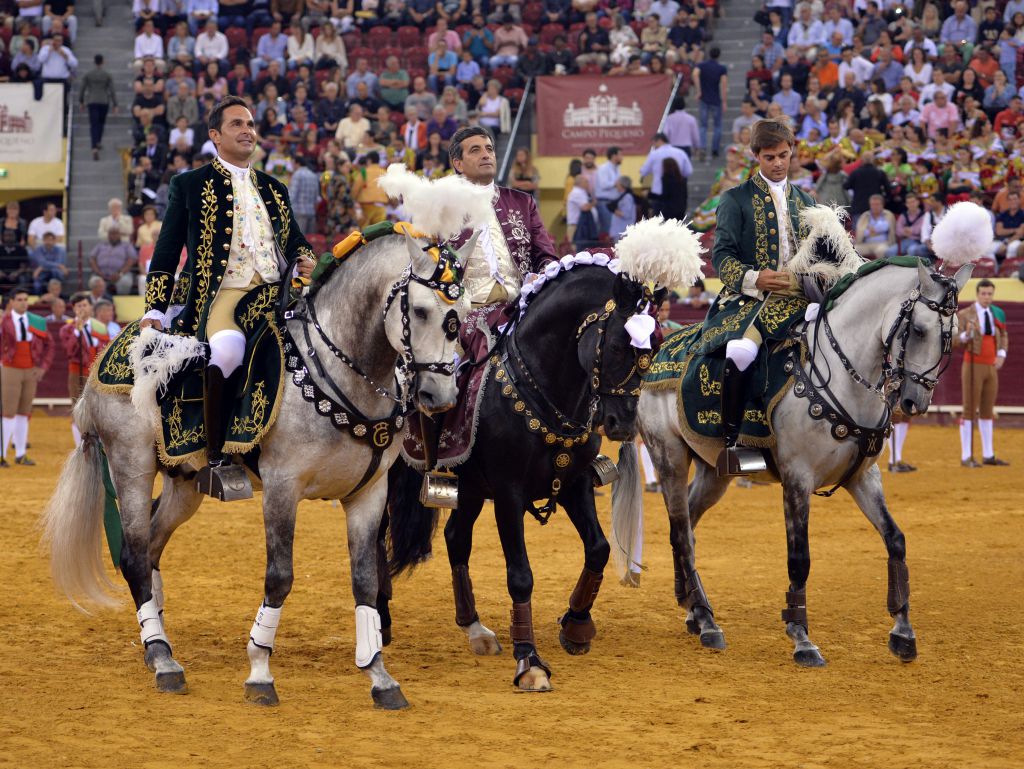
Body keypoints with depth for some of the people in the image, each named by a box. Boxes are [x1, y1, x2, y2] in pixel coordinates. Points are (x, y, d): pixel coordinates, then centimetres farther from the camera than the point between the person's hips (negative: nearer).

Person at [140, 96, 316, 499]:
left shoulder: (274, 189, 26)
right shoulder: (189, 186, 12)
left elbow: (296, 241, 31)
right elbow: (166, 254, 10)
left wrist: (307, 260, 6)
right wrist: (153, 311, -1)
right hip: (223, 296, -6)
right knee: (227, 347, -39)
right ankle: (213, 460, -28)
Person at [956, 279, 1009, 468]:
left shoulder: (997, 314, 8)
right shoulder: (964, 315, -8)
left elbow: (1003, 337, 16)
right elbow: (956, 342, -10)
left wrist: (1001, 355, -3)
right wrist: (967, 334, -31)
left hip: (990, 368, 6)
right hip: (973, 367, -6)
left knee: (987, 410, 11)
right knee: (970, 411, -5)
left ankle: (988, 455, 17)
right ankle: (966, 457, -2)